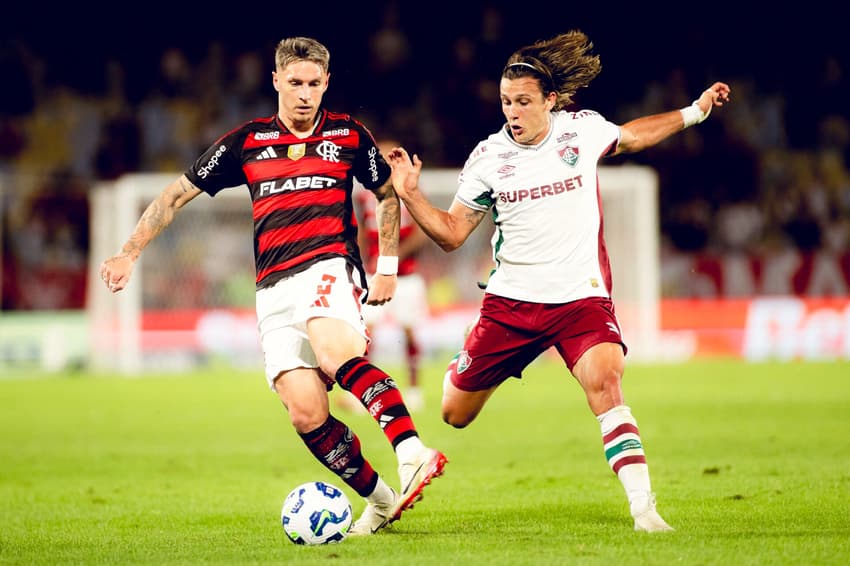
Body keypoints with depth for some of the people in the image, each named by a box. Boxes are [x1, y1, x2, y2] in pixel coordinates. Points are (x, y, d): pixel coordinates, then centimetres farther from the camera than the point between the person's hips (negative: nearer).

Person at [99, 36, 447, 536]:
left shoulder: (349, 135, 10)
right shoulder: (246, 142, 12)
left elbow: (388, 195, 24)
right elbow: (177, 195, 17)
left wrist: (388, 268, 14)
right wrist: (129, 254, 11)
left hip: (329, 266, -3)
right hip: (275, 288, 3)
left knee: (338, 354, -36)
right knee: (306, 413, -11)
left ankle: (412, 453, -49)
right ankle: (379, 500, 6)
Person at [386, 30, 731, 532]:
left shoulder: (584, 129, 0)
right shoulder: (488, 157, -2)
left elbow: (631, 137, 24)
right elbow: (451, 233, 4)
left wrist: (696, 111, 23)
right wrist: (410, 194, -11)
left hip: (582, 297, -1)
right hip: (510, 301, 1)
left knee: (604, 381, -28)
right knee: (455, 414, 3)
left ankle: (644, 509, -29)